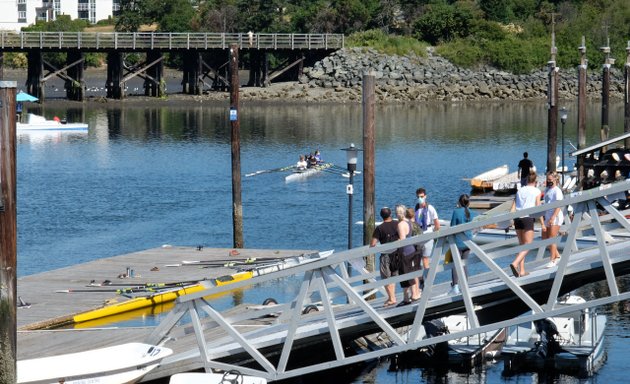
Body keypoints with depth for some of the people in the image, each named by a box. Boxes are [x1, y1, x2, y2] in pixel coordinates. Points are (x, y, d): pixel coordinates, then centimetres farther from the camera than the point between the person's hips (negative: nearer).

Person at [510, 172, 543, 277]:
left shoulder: (520, 190, 15)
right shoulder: (536, 191, 3)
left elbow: (513, 207, 8)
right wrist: (542, 223, 1)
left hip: (517, 219, 5)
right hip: (528, 218, -5)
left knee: (522, 245, 14)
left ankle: (522, 270, 11)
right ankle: (515, 263, -26)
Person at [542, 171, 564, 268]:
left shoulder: (557, 191, -10)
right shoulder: (547, 190, 16)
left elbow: (559, 206, -18)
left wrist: (553, 217, -27)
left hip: (555, 217, -9)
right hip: (547, 217, 9)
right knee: (545, 238, 10)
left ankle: (552, 260, -2)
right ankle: (557, 255, 23)